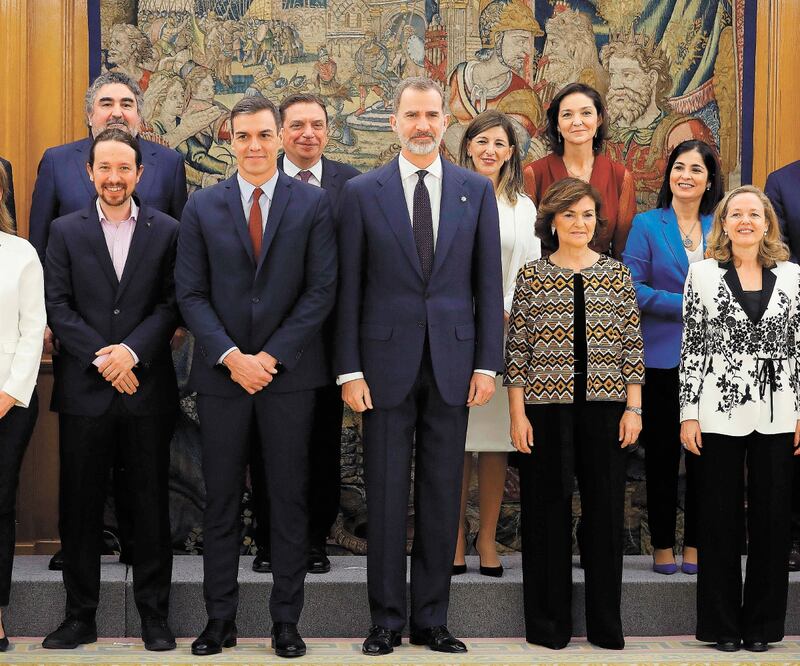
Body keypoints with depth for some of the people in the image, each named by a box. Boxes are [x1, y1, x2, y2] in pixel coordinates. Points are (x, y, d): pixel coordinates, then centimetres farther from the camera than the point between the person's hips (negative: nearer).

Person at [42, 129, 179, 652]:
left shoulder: (167, 231, 5)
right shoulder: (66, 231, 6)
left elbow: (172, 304, -1)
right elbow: (58, 306, 0)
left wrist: (132, 350, -14)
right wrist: (102, 358, -11)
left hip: (147, 387, 0)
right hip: (84, 390, 1)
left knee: (151, 505, 5)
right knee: (80, 506, 5)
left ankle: (155, 615, 15)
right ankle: (80, 616, 15)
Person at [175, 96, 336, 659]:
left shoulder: (313, 203, 2)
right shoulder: (202, 207, 6)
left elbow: (322, 290, -3)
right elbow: (191, 293, 2)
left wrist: (271, 356, -10)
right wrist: (232, 357, -10)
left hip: (290, 372, -1)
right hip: (221, 374, 1)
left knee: (290, 500, 4)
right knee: (221, 501, 6)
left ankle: (286, 620, 13)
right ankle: (220, 619, 15)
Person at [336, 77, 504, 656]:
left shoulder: (476, 191, 7)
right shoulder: (362, 192, 3)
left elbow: (489, 282, 6)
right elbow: (348, 287, 1)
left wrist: (488, 363, -1)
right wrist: (350, 368, -5)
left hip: (451, 363, 2)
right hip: (387, 362, -1)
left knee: (443, 496, 6)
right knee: (386, 495, 3)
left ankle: (432, 619, 17)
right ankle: (387, 619, 14)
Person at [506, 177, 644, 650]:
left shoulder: (617, 273, 7)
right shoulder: (532, 276, 3)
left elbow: (633, 346, 7)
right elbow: (517, 350, 2)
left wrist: (634, 408, 0)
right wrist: (518, 414, -4)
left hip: (605, 407, 1)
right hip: (547, 407, -1)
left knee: (605, 511, 4)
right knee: (548, 513, 3)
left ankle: (606, 624, 15)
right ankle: (549, 624, 14)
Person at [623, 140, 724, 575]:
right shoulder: (647, 225, 0)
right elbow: (632, 287, -8)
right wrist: (684, 305, -15)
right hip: (663, 357, -2)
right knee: (662, 452, 5)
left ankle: (695, 543, 17)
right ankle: (662, 544, 15)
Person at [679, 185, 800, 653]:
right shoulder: (703, 274, 3)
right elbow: (693, 346, 1)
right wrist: (689, 413, -4)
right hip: (720, 412, -1)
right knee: (720, 518, 4)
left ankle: (762, 623, 16)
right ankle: (723, 625, 14)